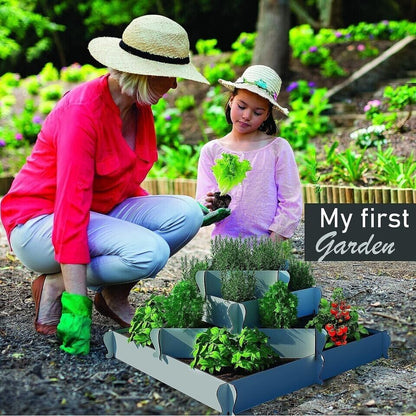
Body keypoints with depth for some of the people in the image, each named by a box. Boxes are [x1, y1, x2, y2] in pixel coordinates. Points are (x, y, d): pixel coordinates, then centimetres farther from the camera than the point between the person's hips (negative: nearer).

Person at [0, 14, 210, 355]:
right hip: (39, 221, -8)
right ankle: (54, 286, -7)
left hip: (102, 212, 8)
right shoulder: (82, 111, -24)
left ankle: (114, 293, 1)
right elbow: (71, 207, -30)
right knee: (149, 252, -31)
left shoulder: (141, 108, 1)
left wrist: (197, 212, 1)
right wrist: (77, 306, -32)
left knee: (187, 213, -14)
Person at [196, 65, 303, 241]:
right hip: (224, 240, 1)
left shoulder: (278, 148, 3)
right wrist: (211, 205, -16)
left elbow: (291, 203, 2)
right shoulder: (211, 150, 8)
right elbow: (202, 202, 6)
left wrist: (274, 240, -7)